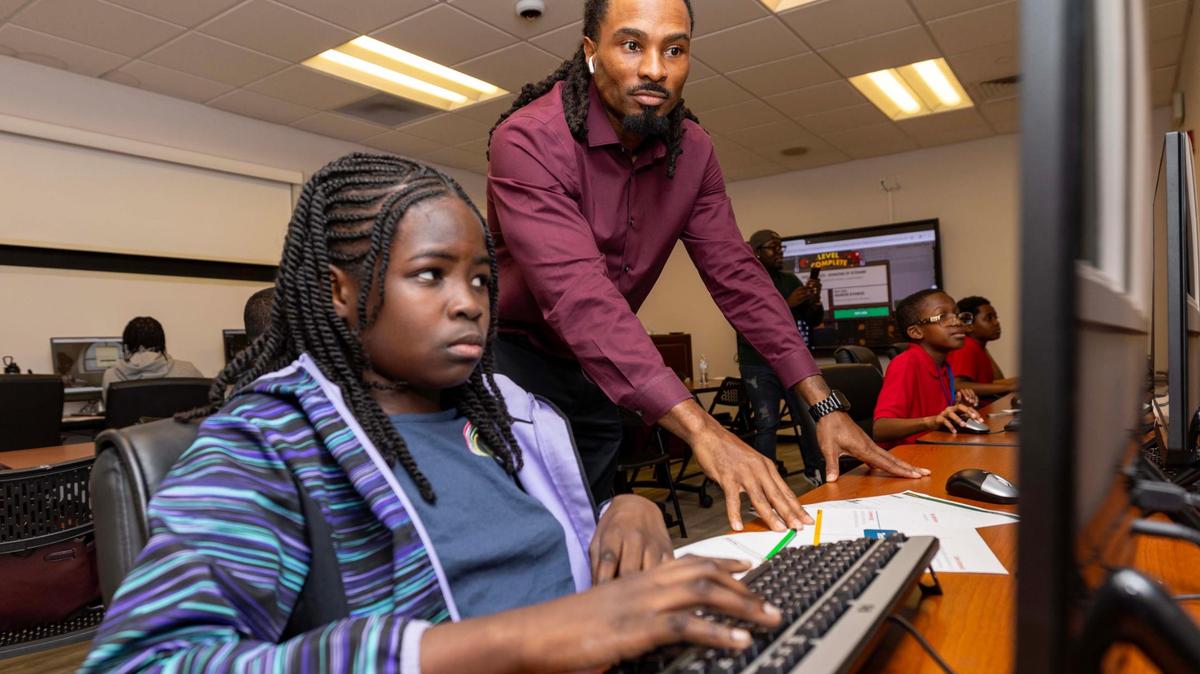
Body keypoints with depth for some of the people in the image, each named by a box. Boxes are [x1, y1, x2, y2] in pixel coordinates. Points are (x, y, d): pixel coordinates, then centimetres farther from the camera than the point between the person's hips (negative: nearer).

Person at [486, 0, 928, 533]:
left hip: (590, 374, 5)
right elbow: (579, 295, -35)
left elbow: (736, 276, -5)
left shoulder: (692, 150, -4)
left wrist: (825, 404, -13)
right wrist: (701, 430, -43)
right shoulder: (528, 140, -23)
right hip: (512, 360, -5)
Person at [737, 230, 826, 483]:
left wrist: (814, 301, -8)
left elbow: (813, 320, 14)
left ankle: (816, 472, 18)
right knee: (766, 424, -5)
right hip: (759, 366, -4)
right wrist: (787, 305, -21)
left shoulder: (790, 280, 12)